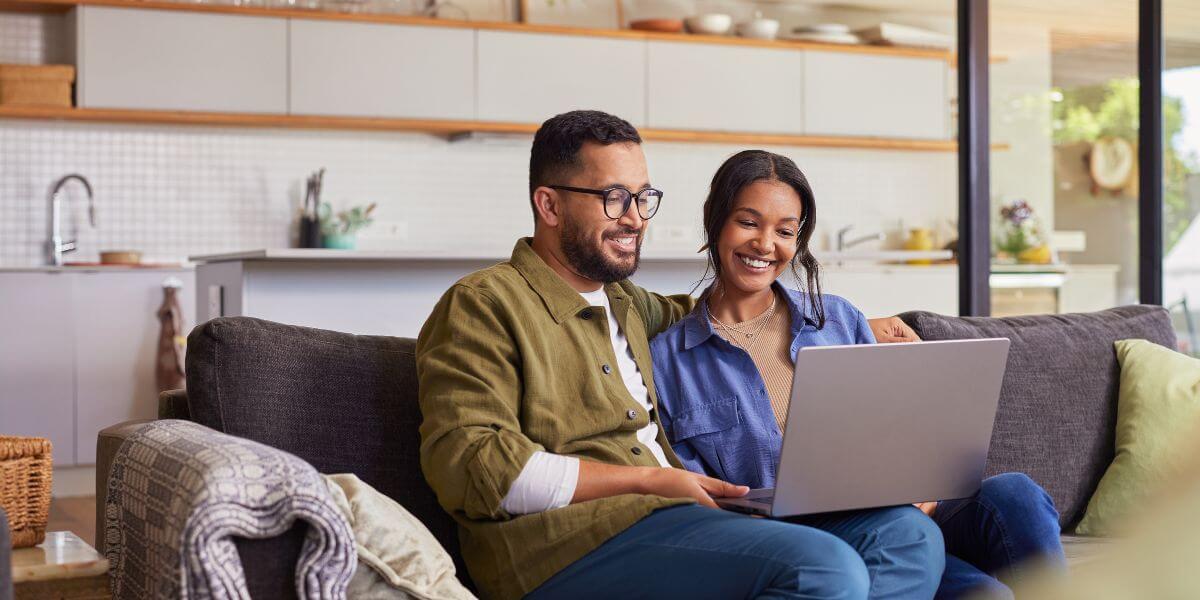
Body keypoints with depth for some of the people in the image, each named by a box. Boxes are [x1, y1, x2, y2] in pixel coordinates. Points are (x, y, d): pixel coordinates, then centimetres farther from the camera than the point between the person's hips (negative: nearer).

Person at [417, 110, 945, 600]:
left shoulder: (622, 300, 25)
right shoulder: (481, 306, 0)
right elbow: (465, 466, -12)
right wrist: (648, 480, -11)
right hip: (570, 546, -9)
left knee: (911, 535, -5)